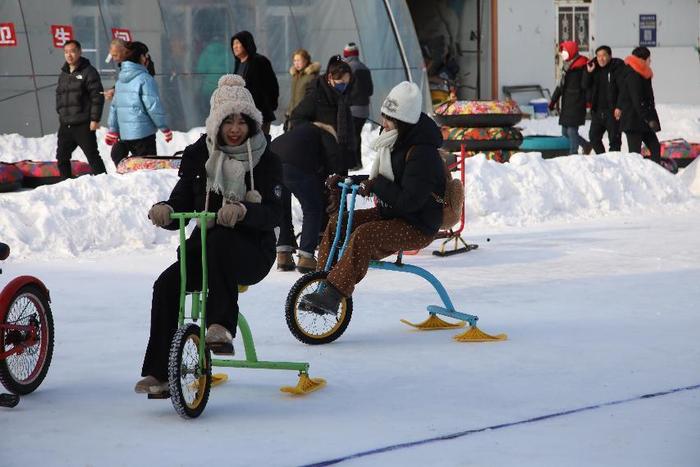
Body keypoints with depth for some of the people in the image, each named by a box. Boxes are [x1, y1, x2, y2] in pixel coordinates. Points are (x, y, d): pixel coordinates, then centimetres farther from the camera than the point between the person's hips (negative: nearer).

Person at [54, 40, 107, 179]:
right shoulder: (63, 74, 15)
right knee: (62, 157, 9)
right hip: (65, 125, 7)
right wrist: (60, 112, 14)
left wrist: (95, 119, -15)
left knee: (93, 157, -5)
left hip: (84, 125, -7)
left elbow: (97, 97, -11)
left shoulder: (88, 72, -6)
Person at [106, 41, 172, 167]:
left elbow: (114, 105, 15)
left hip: (124, 133, 7)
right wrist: (165, 128, -4)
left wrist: (113, 129, 20)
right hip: (143, 133, -7)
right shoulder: (145, 79, -13)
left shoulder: (121, 79, 11)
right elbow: (153, 106, -14)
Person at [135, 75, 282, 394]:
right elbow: (182, 204, 1)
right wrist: (165, 211, -24)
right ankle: (159, 372, -24)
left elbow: (273, 214, -16)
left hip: (251, 251, -3)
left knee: (219, 242, -38)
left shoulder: (265, 160, -3)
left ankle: (220, 327, -39)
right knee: (166, 285, -25)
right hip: (205, 245, 3)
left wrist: (242, 210, -38)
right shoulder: (198, 155, 6)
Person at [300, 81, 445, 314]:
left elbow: (409, 201, -29)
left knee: (364, 235, -32)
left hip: (417, 227, -10)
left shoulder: (421, 153, -22)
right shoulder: (396, 144, 10)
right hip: (390, 214, 10)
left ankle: (334, 295, -32)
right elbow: (377, 180, 22)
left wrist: (377, 186, -23)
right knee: (336, 222, -2)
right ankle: (324, 286, 0)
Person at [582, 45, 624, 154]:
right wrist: (588, 73, -9)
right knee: (594, 137, 11)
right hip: (597, 110, 7)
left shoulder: (617, 67, -8)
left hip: (613, 111, -7)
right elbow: (585, 86, 7)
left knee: (614, 139, -4)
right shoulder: (594, 67, 10)